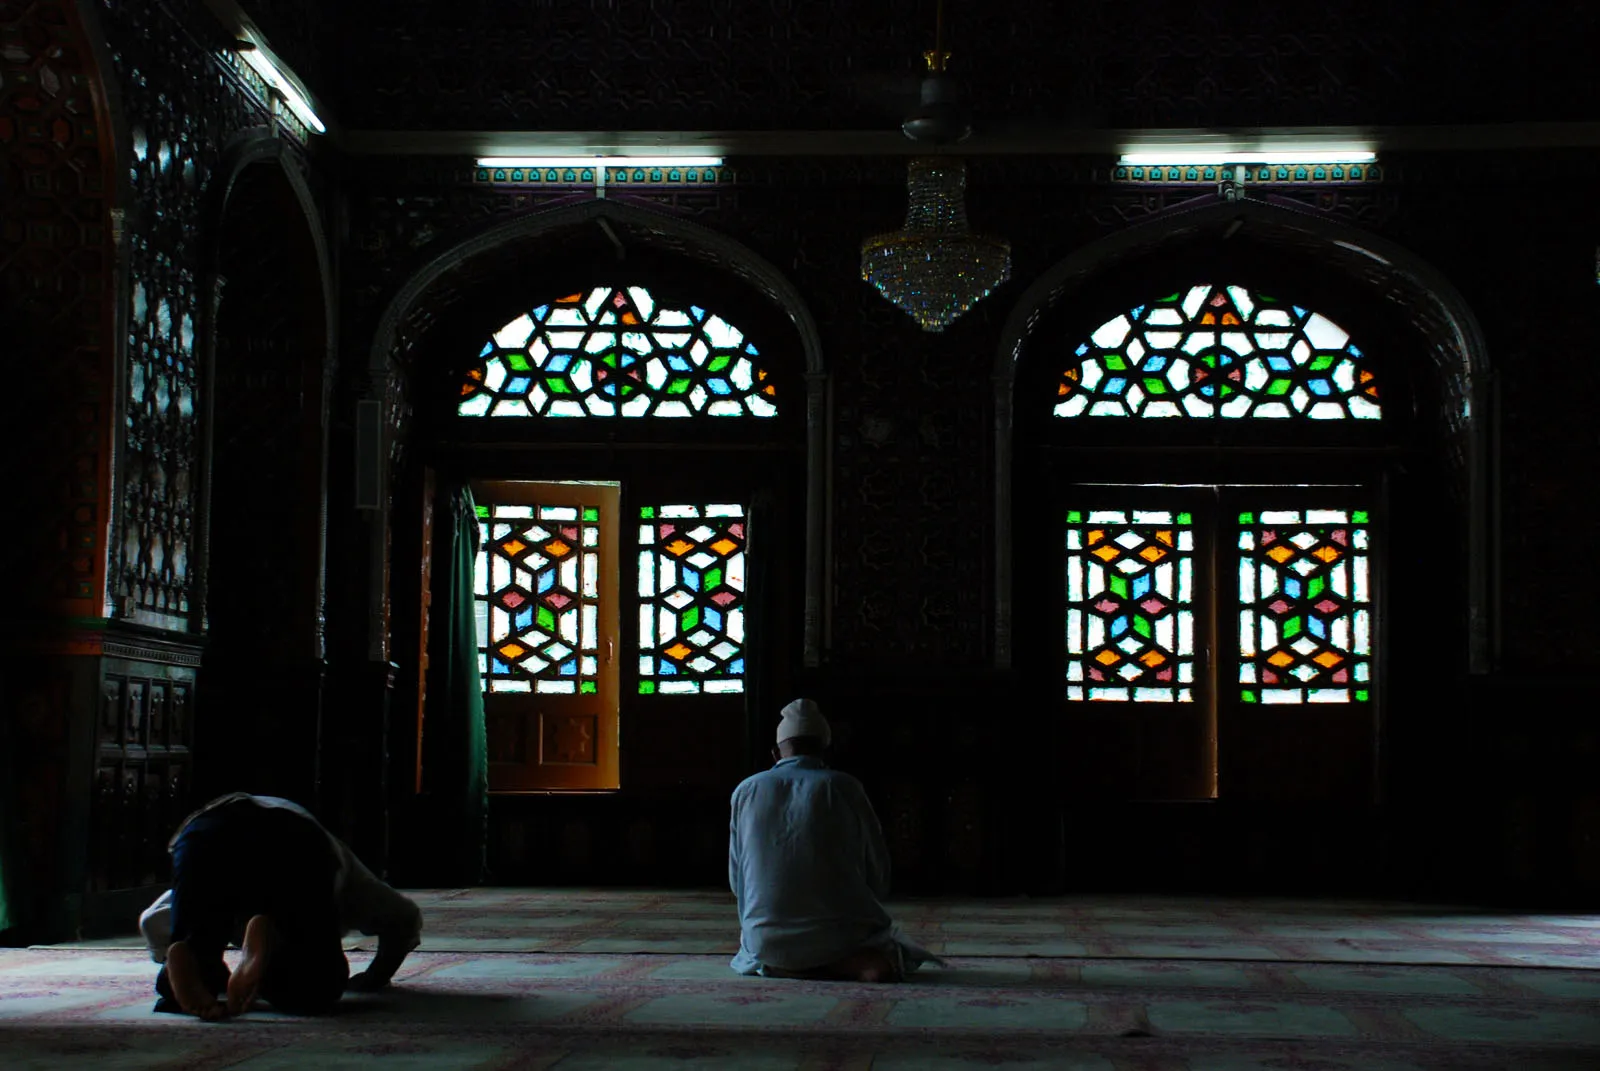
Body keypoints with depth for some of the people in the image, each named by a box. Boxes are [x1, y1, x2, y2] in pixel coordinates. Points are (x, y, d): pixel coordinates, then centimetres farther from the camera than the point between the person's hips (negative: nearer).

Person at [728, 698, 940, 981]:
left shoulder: (746, 791, 4)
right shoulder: (843, 788, -2)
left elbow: (737, 882, 10)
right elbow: (878, 876, 2)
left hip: (767, 944, 4)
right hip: (836, 937, -3)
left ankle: (777, 965, 5)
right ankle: (860, 962, -8)